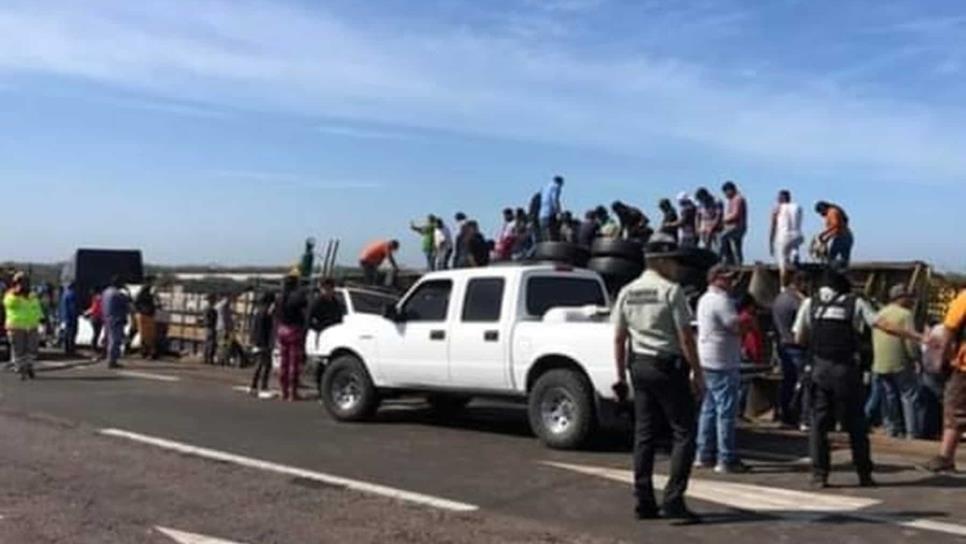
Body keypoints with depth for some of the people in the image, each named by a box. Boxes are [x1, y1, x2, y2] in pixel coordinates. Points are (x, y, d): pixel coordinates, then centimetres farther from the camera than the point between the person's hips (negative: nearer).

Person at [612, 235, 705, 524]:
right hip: (668, 367, -7)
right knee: (684, 433, 1)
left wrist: (621, 375, 15)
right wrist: (697, 373, -7)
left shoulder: (627, 292, 8)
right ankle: (673, 500, -4)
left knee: (644, 434, 11)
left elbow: (619, 339, 10)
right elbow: (685, 337, -13)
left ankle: (644, 502, 15)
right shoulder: (671, 290, -11)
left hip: (639, 366, 7)